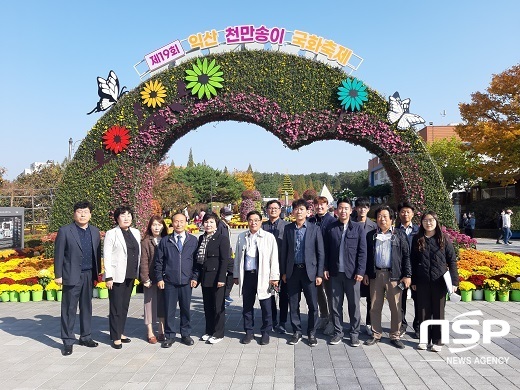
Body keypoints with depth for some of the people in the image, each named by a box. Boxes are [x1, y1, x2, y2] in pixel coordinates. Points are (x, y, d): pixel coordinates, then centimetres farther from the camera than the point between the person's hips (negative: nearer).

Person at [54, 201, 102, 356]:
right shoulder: (65, 231, -5)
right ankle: (68, 341, 12)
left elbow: (97, 253, 10)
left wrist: (98, 273, 9)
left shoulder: (95, 231, 7)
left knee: (86, 307, 14)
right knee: (69, 309, 3)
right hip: (72, 275, -4)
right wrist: (58, 275, -7)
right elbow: (58, 254, -5)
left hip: (89, 275, 4)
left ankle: (86, 336, 26)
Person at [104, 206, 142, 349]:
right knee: (116, 308, 1)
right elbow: (107, 257, -9)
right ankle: (116, 337, 10)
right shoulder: (111, 234, -6)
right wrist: (108, 277, -13)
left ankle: (121, 332, 25)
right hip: (117, 276, -5)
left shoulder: (136, 233, 9)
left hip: (130, 276, 5)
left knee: (125, 306, 13)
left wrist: (138, 273, 8)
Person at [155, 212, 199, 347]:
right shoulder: (165, 241, 3)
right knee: (169, 310, 5)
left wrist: (194, 277, 0)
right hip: (169, 282, 0)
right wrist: (159, 278, -1)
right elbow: (159, 261, 5)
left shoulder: (193, 240, 4)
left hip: (186, 281, 1)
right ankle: (169, 336, 19)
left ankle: (186, 335, 24)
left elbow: (196, 260, 5)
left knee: (186, 309, 9)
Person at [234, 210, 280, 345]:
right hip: (246, 276, 3)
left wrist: (274, 277, -6)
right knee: (247, 305, 11)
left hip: (263, 276, -3)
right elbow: (238, 257, 13)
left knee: (265, 306, 5)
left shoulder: (269, 237, -2)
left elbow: (274, 258, -3)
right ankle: (249, 332, 26)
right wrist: (236, 275, 12)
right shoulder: (241, 237, 8)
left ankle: (265, 332, 20)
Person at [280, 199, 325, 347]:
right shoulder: (288, 228, 5)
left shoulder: (315, 229, -1)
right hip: (292, 271, 2)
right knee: (293, 304, 9)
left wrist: (319, 274, -5)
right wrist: (283, 272, 5)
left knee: (313, 305, 3)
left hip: (309, 271, -2)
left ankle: (312, 333, 19)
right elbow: (284, 251, 8)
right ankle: (296, 332, 23)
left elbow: (320, 253, -1)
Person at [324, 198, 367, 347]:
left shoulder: (358, 228, 0)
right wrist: (325, 268, 0)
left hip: (352, 273, -1)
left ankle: (354, 333, 19)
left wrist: (360, 271, -8)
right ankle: (338, 332, 21)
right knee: (336, 304, 8)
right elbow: (326, 250, 6)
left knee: (354, 305, 6)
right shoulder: (330, 228, 4)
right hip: (335, 273, 2)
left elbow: (362, 251, -2)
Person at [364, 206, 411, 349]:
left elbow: (406, 255, 2)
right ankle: (376, 335, 19)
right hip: (375, 274, 2)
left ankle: (395, 336, 16)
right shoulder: (371, 235, 10)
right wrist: (366, 273, 4)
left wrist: (407, 275, -4)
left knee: (396, 307, 2)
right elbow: (366, 255, 11)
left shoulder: (399, 234, 4)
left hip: (394, 275, -2)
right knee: (375, 307, 7)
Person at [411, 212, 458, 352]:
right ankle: (424, 339, 20)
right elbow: (413, 261, 7)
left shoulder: (444, 239, -1)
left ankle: (437, 341, 18)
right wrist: (413, 281, 5)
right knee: (424, 311, 8)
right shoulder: (417, 239, 4)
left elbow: (452, 261, 0)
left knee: (438, 311, 6)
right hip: (422, 281, 2)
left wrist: (454, 281, -6)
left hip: (439, 281, -1)